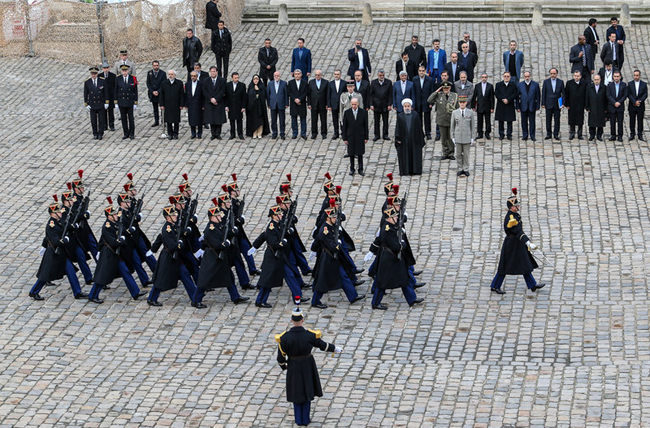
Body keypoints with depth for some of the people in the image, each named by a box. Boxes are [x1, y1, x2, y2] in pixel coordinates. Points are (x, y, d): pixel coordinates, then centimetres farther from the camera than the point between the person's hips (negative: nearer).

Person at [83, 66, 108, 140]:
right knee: (93, 120, 4)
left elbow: (106, 92, 1)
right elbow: (85, 94, 1)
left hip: (101, 104, 0)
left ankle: (100, 134, 11)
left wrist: (106, 103, -2)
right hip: (92, 105, 0)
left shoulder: (102, 81, -4)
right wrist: (86, 105, -2)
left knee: (101, 120, 2)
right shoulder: (87, 83, -4)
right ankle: (95, 134, 14)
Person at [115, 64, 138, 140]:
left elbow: (135, 91, -1)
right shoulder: (118, 79, -2)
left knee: (131, 118, 2)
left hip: (130, 102, -1)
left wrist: (136, 103, -3)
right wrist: (116, 102, 1)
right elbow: (116, 91, 3)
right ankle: (126, 134, 15)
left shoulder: (133, 79, -5)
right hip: (121, 102, 1)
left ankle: (132, 134, 14)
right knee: (123, 119, 6)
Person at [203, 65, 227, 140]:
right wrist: (211, 99, -12)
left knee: (219, 119, -1)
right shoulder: (205, 81, 6)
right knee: (211, 120, 2)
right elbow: (204, 92, 0)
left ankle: (218, 134, 6)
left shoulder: (222, 80, 1)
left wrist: (216, 99, -15)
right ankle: (213, 134, 7)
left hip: (219, 103, -1)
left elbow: (222, 91, -7)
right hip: (209, 103, 1)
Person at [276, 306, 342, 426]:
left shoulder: (284, 338, -21)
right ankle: (305, 419, 26)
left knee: (297, 392, 18)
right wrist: (336, 349, 14)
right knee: (307, 391, 18)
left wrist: (283, 366, 11)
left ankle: (299, 420, 26)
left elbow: (281, 357, -13)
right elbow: (323, 345, -5)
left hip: (293, 367, 0)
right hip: (308, 366, 0)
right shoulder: (310, 335, -21)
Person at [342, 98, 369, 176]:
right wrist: (344, 138, -3)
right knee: (351, 153, 9)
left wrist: (366, 137, 0)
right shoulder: (347, 113, -6)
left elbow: (366, 125, 0)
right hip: (350, 136, 0)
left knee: (360, 153, 6)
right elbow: (344, 126, -2)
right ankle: (352, 169, 22)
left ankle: (361, 169, 17)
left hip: (360, 136, 0)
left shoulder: (363, 112, -6)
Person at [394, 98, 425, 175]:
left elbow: (419, 128, 6)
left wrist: (421, 138, 5)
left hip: (414, 139, 0)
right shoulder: (400, 116, 2)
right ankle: (405, 170, 8)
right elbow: (397, 128, 3)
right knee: (405, 155, 2)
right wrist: (398, 139, -3)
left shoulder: (415, 115, 3)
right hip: (404, 140, 0)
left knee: (415, 154, 3)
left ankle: (415, 170, 10)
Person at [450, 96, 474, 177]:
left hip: (467, 138, -1)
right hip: (458, 137, 1)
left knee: (466, 154, 5)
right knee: (458, 154, 6)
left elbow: (472, 125, 3)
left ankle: (466, 169, 15)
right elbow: (452, 126, 6)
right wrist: (453, 137, 3)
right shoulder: (454, 113, 1)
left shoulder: (470, 112, -1)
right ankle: (460, 169, 17)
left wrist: (472, 138, 1)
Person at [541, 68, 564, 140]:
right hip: (548, 104, 0)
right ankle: (548, 134, 12)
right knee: (548, 120, 4)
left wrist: (563, 103, -4)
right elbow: (543, 93, 2)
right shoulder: (546, 82, 2)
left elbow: (563, 93, 4)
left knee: (557, 120, 3)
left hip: (557, 104, 0)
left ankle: (556, 134, 11)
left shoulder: (560, 82, 3)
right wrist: (543, 104, -2)